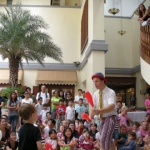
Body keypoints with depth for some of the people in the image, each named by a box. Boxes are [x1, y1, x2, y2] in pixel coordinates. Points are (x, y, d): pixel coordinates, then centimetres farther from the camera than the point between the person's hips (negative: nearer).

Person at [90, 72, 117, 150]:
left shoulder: (111, 92, -18)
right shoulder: (96, 94, 2)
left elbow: (111, 106, -33)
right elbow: (93, 107, 2)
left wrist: (99, 111, -48)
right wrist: (90, 116, -19)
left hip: (110, 117, -7)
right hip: (101, 118, 7)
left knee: (104, 139, -17)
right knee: (108, 139, 18)